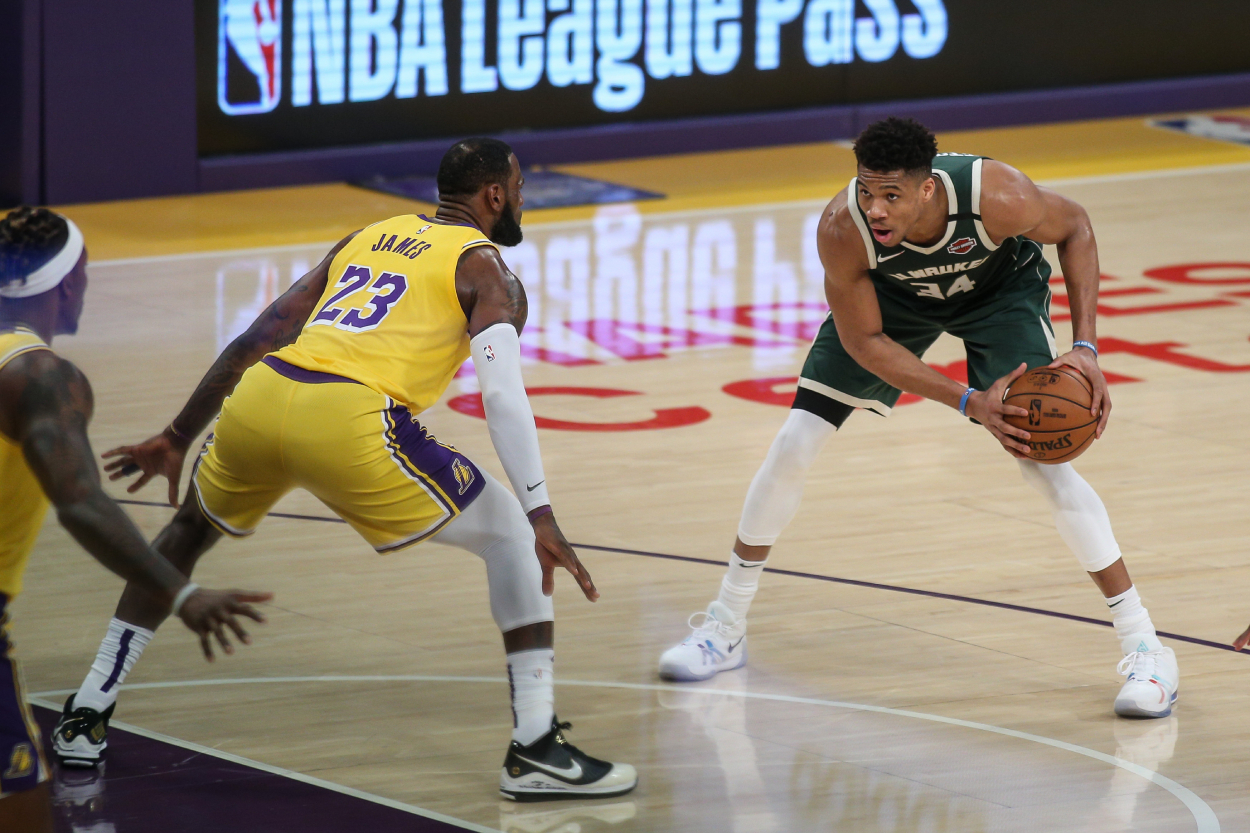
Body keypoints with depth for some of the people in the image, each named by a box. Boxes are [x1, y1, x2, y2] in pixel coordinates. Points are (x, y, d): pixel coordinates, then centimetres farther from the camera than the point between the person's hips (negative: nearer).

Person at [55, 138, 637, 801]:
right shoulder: (485, 270, 13)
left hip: (257, 399, 6)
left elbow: (252, 341, 31)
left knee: (190, 529, 35)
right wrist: (543, 519, -10)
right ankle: (535, 748, 0)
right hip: (346, 421, -6)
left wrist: (176, 439, 38)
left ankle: (84, 717, 32)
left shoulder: (366, 239, 31)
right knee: (512, 534, 9)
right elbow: (503, 395, -5)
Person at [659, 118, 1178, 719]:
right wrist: (968, 402, -31)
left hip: (1000, 286, -2)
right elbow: (864, 340, -23)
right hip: (894, 292, 2)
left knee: (1041, 457, -17)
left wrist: (1085, 347, -25)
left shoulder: (998, 197, -40)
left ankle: (1145, 648, -9)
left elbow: (1074, 228, -17)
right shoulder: (842, 230, -37)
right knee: (795, 442, -5)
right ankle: (725, 629, 14)